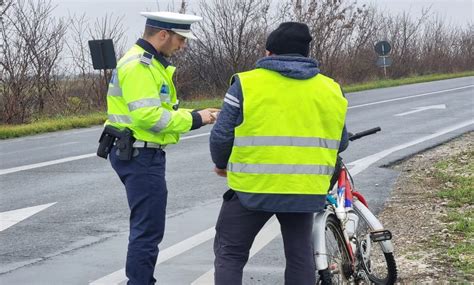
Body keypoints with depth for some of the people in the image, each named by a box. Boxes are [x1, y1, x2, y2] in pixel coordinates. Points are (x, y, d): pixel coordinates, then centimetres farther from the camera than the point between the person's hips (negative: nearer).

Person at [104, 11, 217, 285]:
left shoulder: (150, 63, 16)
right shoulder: (139, 65, -18)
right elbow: (148, 116, -26)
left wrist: (196, 116, 2)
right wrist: (194, 119, -18)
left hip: (144, 153, 11)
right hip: (141, 156, -11)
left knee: (145, 226, 19)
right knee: (148, 229, -7)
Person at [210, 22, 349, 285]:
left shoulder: (247, 84, -4)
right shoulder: (330, 89, 7)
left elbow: (221, 135, -5)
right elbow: (340, 143, 14)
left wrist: (221, 164, 14)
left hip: (253, 187, -3)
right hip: (305, 190, 3)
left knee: (230, 253, 9)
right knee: (300, 255, 17)